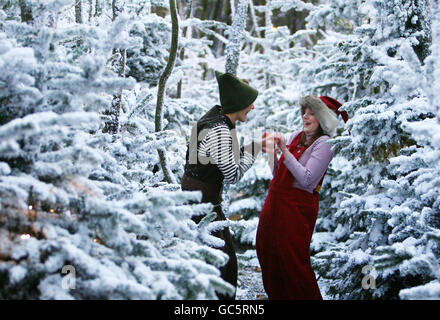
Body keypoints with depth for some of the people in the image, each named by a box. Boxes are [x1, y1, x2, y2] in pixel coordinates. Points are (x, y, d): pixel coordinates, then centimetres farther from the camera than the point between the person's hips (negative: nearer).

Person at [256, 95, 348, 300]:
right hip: (274, 202, 8)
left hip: (298, 207, -8)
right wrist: (271, 151, -1)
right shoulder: (296, 136, 12)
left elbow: (307, 180, -21)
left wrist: (285, 150, -20)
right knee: (267, 254, 14)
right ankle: (277, 296, 29)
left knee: (292, 261, -4)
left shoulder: (323, 143, -9)